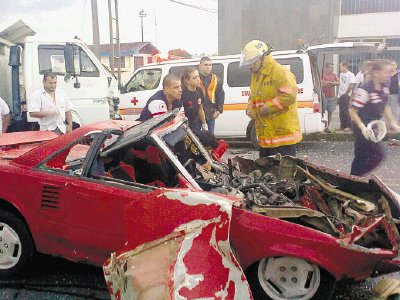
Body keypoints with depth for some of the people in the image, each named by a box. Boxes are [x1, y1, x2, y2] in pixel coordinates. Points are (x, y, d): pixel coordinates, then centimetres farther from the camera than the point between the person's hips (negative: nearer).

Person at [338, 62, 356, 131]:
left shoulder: (350, 75, -9)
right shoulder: (341, 74, 14)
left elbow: (351, 85, -14)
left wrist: (346, 93, -13)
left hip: (346, 96, -8)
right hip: (340, 95, 8)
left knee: (345, 111, -9)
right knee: (341, 111, 10)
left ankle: (349, 126, -2)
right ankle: (343, 125, 17)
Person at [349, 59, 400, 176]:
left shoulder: (384, 89, 3)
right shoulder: (364, 90, -23)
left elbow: (385, 107, 19)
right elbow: (353, 112, -20)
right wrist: (362, 127, -29)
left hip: (373, 127, 8)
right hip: (364, 128, -8)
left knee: (361, 157, 15)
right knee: (378, 155, -7)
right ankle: (355, 177, 6)